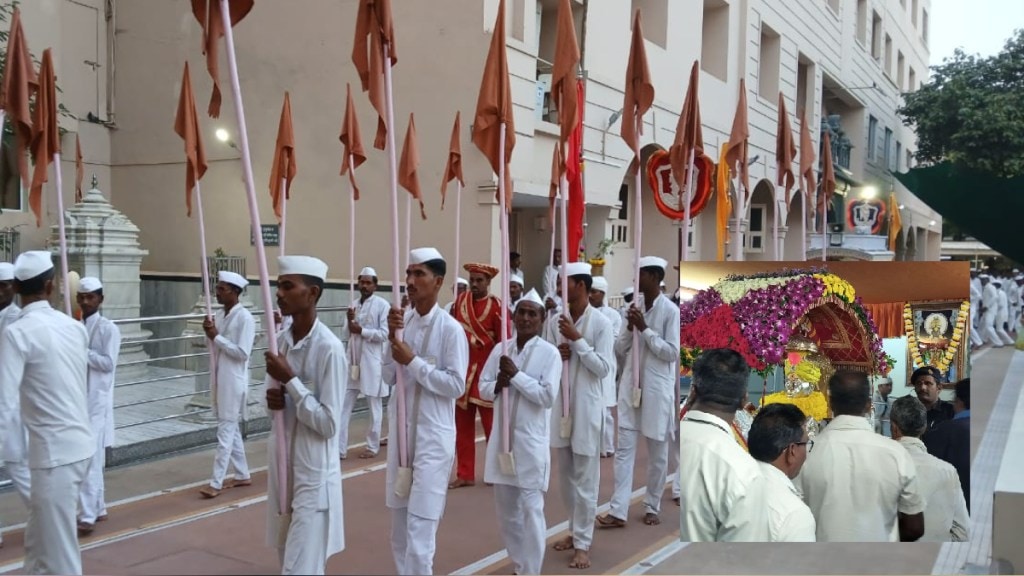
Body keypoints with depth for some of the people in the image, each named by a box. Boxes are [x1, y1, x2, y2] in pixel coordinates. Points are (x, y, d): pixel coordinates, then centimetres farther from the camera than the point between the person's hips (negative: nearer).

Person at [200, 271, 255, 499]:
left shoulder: (245, 318, -14)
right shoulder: (219, 315, 9)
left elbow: (242, 353, -20)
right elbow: (217, 347, 16)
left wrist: (217, 337, -18)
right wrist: (209, 334, -3)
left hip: (234, 381, -8)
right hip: (220, 379, 8)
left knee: (225, 431, -4)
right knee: (231, 429, 15)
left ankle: (216, 483, 1)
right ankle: (243, 475, 26)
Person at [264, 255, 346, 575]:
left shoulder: (328, 348, -19)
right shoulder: (281, 340, 3)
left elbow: (328, 424, -20)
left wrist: (290, 380, -21)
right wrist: (273, 398, -7)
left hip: (313, 471, -7)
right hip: (282, 464, 8)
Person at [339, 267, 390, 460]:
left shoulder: (382, 305, -7)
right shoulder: (355, 305, 12)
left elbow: (385, 334, -14)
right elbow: (350, 334, 15)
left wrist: (361, 330, -16)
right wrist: (350, 322, -4)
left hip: (372, 362, -6)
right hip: (353, 360, 6)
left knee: (374, 406, 6)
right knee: (344, 405, 3)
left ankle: (373, 447, 18)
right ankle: (339, 447, 8)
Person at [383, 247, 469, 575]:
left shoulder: (450, 329, -13)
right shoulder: (403, 321, 4)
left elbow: (456, 385, -16)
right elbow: (389, 378, 5)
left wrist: (413, 362, -17)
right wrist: (392, 338, -9)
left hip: (432, 434, -6)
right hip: (401, 429, 6)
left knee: (420, 524, -6)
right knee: (400, 519, 18)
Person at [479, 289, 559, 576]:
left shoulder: (549, 352, -7)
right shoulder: (500, 350, 7)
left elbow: (547, 396, -15)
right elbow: (482, 389, 9)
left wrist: (516, 375, -16)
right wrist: (497, 385, -12)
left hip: (531, 441, -5)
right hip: (502, 437, 5)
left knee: (531, 509, -2)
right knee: (505, 508, 15)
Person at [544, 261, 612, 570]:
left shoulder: (601, 323, -10)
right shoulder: (554, 321, 4)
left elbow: (604, 368, -14)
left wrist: (578, 339, -19)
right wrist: (555, 355, -11)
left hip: (586, 406, -5)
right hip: (559, 404, 5)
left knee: (585, 480, 1)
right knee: (566, 476, 16)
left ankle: (583, 543, 11)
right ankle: (576, 530, 31)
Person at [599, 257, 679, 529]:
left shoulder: (670, 310, -8)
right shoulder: (635, 307, 7)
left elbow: (673, 352, -15)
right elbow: (619, 350, 9)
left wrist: (645, 329, -17)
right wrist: (629, 328, -8)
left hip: (657, 388, -5)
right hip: (631, 385, 5)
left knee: (657, 451, 8)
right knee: (624, 448, 1)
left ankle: (652, 507, 23)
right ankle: (618, 511, 3)